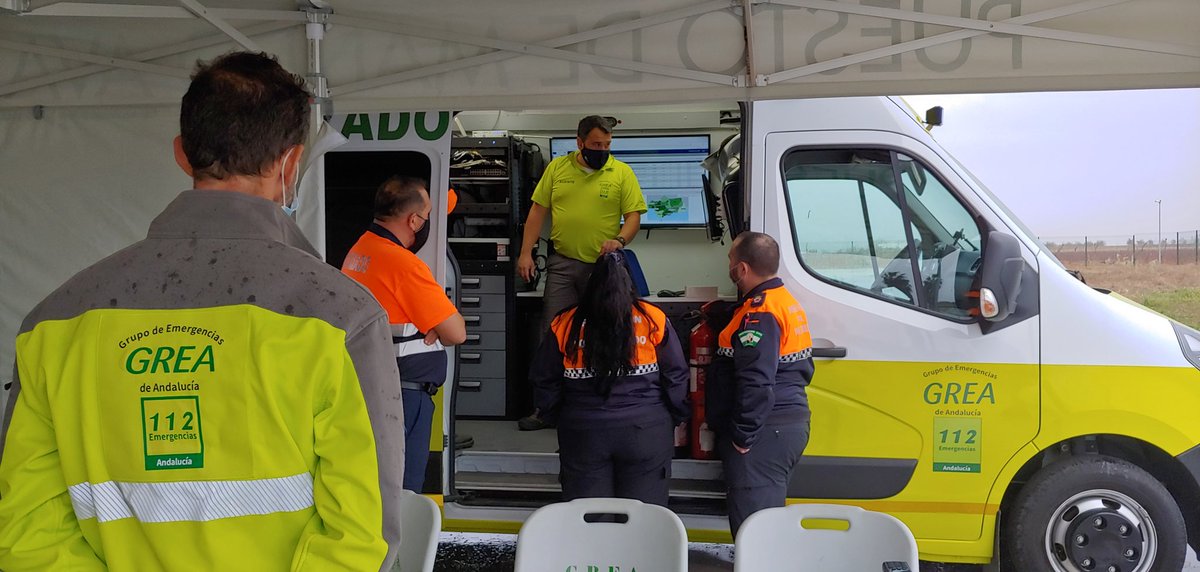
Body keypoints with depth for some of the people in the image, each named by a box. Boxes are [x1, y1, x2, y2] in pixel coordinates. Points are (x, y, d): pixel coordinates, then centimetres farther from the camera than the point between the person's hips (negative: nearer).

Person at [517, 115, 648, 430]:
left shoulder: (622, 173, 1)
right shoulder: (557, 167, 7)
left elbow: (634, 216, -1)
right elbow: (538, 210, 8)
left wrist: (620, 240, -21)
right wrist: (526, 253, 1)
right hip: (562, 263, 2)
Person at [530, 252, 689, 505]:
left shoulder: (565, 324, -1)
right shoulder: (653, 319, -3)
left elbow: (543, 380, 7)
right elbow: (676, 376, 1)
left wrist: (557, 417, 22)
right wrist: (675, 418, 14)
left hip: (583, 434, 1)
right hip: (645, 433, -1)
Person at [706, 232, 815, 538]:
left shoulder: (759, 313, -17)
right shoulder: (787, 302, 16)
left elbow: (756, 382, -25)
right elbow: (804, 369, 22)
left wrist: (743, 436, -21)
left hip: (763, 432, -11)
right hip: (791, 424, 11)